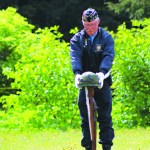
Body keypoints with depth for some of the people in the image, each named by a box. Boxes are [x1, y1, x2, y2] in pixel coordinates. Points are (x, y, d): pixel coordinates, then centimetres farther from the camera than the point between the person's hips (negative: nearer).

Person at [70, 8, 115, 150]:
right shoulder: (77, 39, 5)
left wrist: (102, 72, -32)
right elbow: (75, 57, -10)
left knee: (105, 115, -4)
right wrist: (77, 73, -30)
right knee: (85, 114, -1)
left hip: (102, 81, -1)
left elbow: (108, 56, -13)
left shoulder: (106, 38, 1)